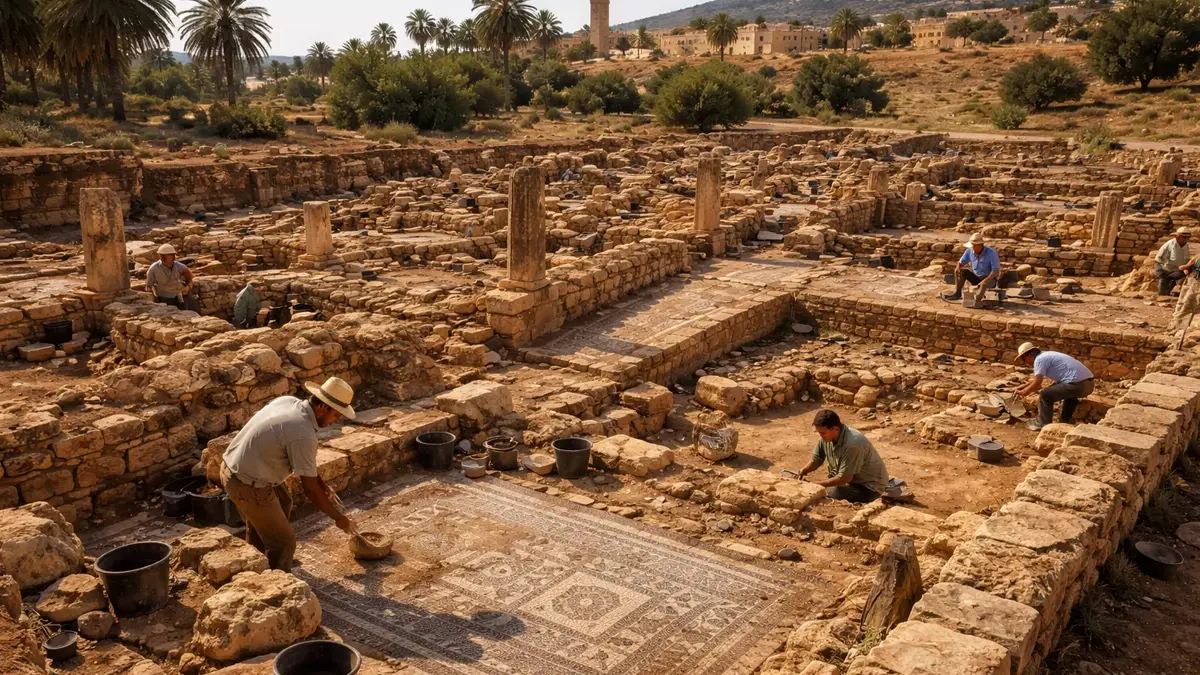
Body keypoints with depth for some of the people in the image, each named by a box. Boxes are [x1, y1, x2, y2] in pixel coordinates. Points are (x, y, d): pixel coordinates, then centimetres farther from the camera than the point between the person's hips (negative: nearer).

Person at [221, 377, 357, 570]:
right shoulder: (303, 435, -25)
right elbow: (310, 489, -16)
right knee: (284, 542, 0)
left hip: (234, 468, 10)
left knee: (283, 503, 31)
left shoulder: (288, 401, 0)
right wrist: (338, 517, -3)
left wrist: (319, 480, 16)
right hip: (247, 486, -10)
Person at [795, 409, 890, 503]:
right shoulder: (826, 437, -9)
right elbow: (815, 460, 2)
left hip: (870, 486, -8)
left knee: (830, 493, -26)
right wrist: (803, 471, -19)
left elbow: (844, 478, -27)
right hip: (853, 480, 8)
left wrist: (818, 484, -20)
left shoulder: (852, 444, -32)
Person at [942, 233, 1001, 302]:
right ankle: (957, 294, -16)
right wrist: (957, 268, -23)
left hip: (990, 278, -6)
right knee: (961, 271, -13)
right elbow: (961, 262, 2)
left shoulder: (991, 253, -24)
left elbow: (996, 271, -25)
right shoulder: (970, 250, -9)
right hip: (976, 277, 6)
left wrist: (985, 281, -37)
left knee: (984, 284, -37)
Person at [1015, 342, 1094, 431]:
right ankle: (1066, 419, 42)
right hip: (1089, 383, 10)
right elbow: (1037, 378, 37)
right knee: (1069, 390, 38)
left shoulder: (1039, 359, -5)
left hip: (1078, 384, -10)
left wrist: (1023, 392, 6)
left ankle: (1043, 423, 7)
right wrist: (1022, 387, 37)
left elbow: (1037, 383, -9)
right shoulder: (1046, 356, 26)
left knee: (1045, 394, -5)